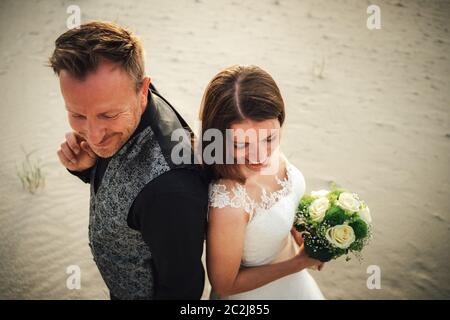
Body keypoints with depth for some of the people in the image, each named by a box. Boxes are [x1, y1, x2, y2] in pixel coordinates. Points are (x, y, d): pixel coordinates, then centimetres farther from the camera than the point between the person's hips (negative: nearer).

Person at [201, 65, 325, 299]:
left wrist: (301, 237, -5)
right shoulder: (227, 202, -37)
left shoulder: (271, 152, -18)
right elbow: (224, 285, -22)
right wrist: (301, 262, -18)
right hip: (256, 292, -5)